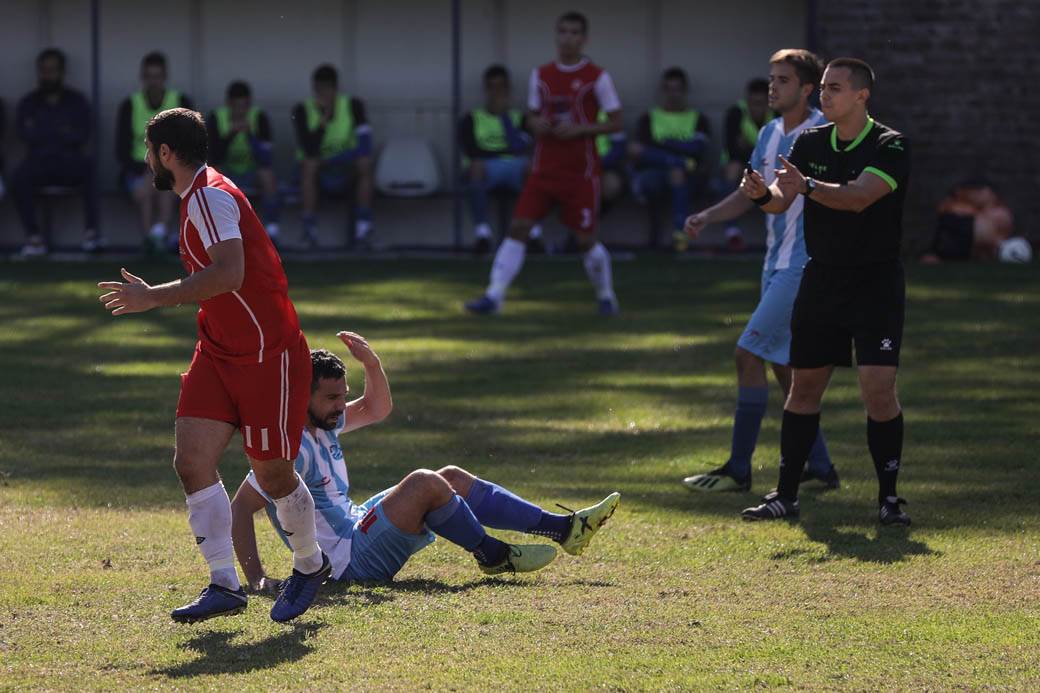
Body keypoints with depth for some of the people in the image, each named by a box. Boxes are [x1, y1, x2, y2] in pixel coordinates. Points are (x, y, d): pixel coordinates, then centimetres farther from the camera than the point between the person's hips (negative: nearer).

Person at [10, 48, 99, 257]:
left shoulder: (76, 101, 10)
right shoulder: (28, 103, 13)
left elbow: (82, 136, -4)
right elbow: (25, 134, -3)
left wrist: (43, 132, -5)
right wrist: (60, 132, -5)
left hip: (70, 163, 0)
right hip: (39, 163, 0)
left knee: (87, 167, -35)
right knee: (18, 179, -33)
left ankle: (91, 232, -33)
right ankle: (34, 238, -31)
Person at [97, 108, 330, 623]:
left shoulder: (212, 198, -19)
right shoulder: (198, 198, 12)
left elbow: (229, 274, -32)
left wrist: (153, 298, -28)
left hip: (268, 358, -9)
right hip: (219, 353, 9)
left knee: (272, 475, 2)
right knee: (192, 460, -6)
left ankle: (310, 565, 28)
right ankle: (224, 585, -7)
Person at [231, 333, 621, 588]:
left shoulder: (322, 425, 9)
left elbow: (377, 410, 21)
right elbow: (241, 508, -26)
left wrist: (371, 363, 2)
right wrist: (255, 577, -33)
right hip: (349, 560, -11)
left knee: (452, 479, 9)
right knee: (424, 483, -25)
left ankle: (565, 528, 6)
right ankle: (493, 556, -6)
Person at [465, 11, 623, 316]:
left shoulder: (597, 78, -5)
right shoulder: (541, 75, 7)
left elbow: (615, 123, -3)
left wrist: (580, 129, -16)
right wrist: (536, 125, -7)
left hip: (581, 173, -3)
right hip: (544, 169, 3)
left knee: (585, 239, 0)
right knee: (518, 228, -8)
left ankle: (606, 296, 24)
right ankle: (494, 296, -11)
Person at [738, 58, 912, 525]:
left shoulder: (890, 146, -11)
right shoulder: (810, 143, 5)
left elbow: (859, 197, -27)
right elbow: (783, 199, -5)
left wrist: (809, 186, -41)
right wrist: (764, 194, -27)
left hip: (876, 282, -5)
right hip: (821, 280, 5)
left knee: (878, 390, -13)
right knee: (803, 387, 7)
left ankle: (888, 498, -1)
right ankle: (786, 495, 15)